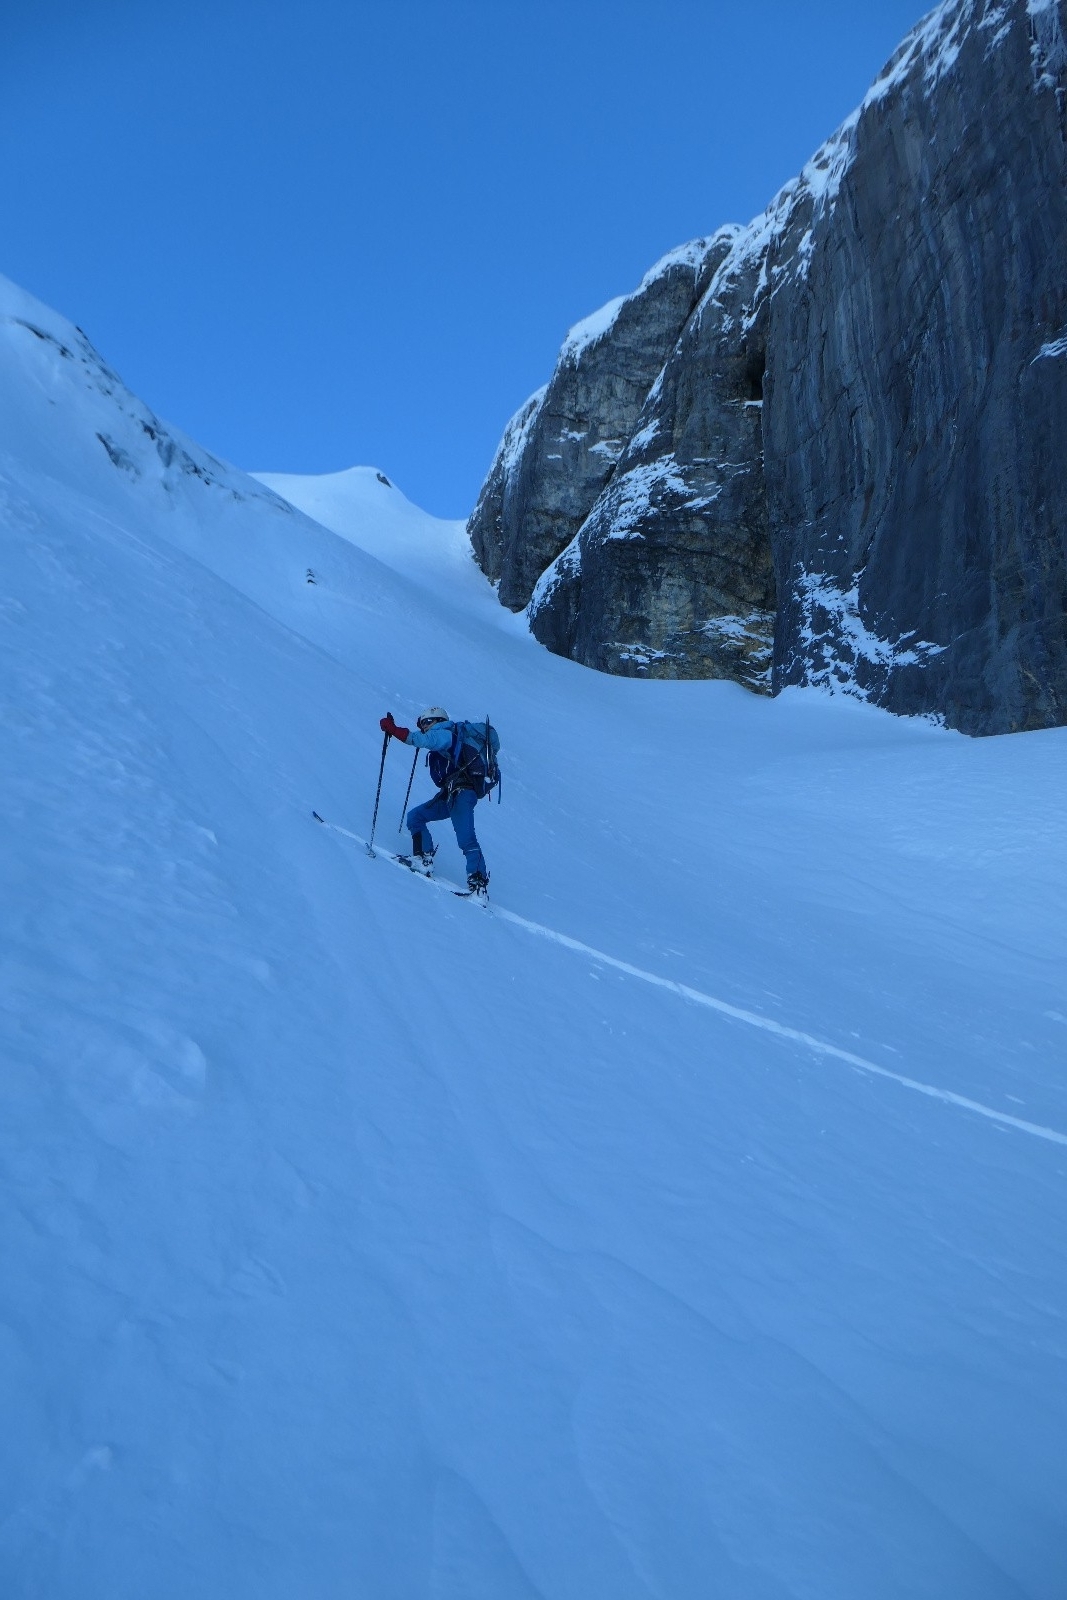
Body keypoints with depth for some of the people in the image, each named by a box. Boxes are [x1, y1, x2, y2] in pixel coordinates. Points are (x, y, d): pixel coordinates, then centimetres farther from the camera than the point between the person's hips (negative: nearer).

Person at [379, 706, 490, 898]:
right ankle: (423, 859, 0)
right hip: (449, 795, 10)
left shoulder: (443, 734, -1)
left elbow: (418, 739, -19)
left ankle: (479, 883, -24)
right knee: (415, 816, 10)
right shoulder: (450, 737, 28)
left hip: (461, 792, -10)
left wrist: (393, 729, -20)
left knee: (465, 839, -19)